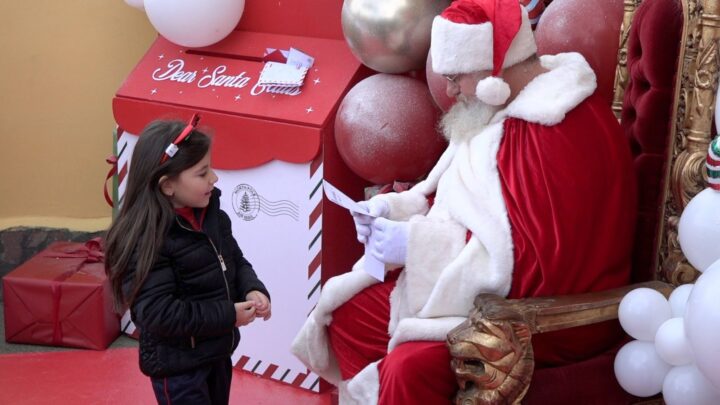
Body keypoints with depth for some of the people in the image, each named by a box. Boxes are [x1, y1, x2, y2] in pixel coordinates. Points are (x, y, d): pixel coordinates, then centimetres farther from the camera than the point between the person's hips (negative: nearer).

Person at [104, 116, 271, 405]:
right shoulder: (146, 241, -26)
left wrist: (252, 290, -11)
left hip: (217, 353, 8)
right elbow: (158, 313, -29)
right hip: (177, 366, -8)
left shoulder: (211, 215, 0)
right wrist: (228, 315, -24)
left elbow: (235, 262, 12)